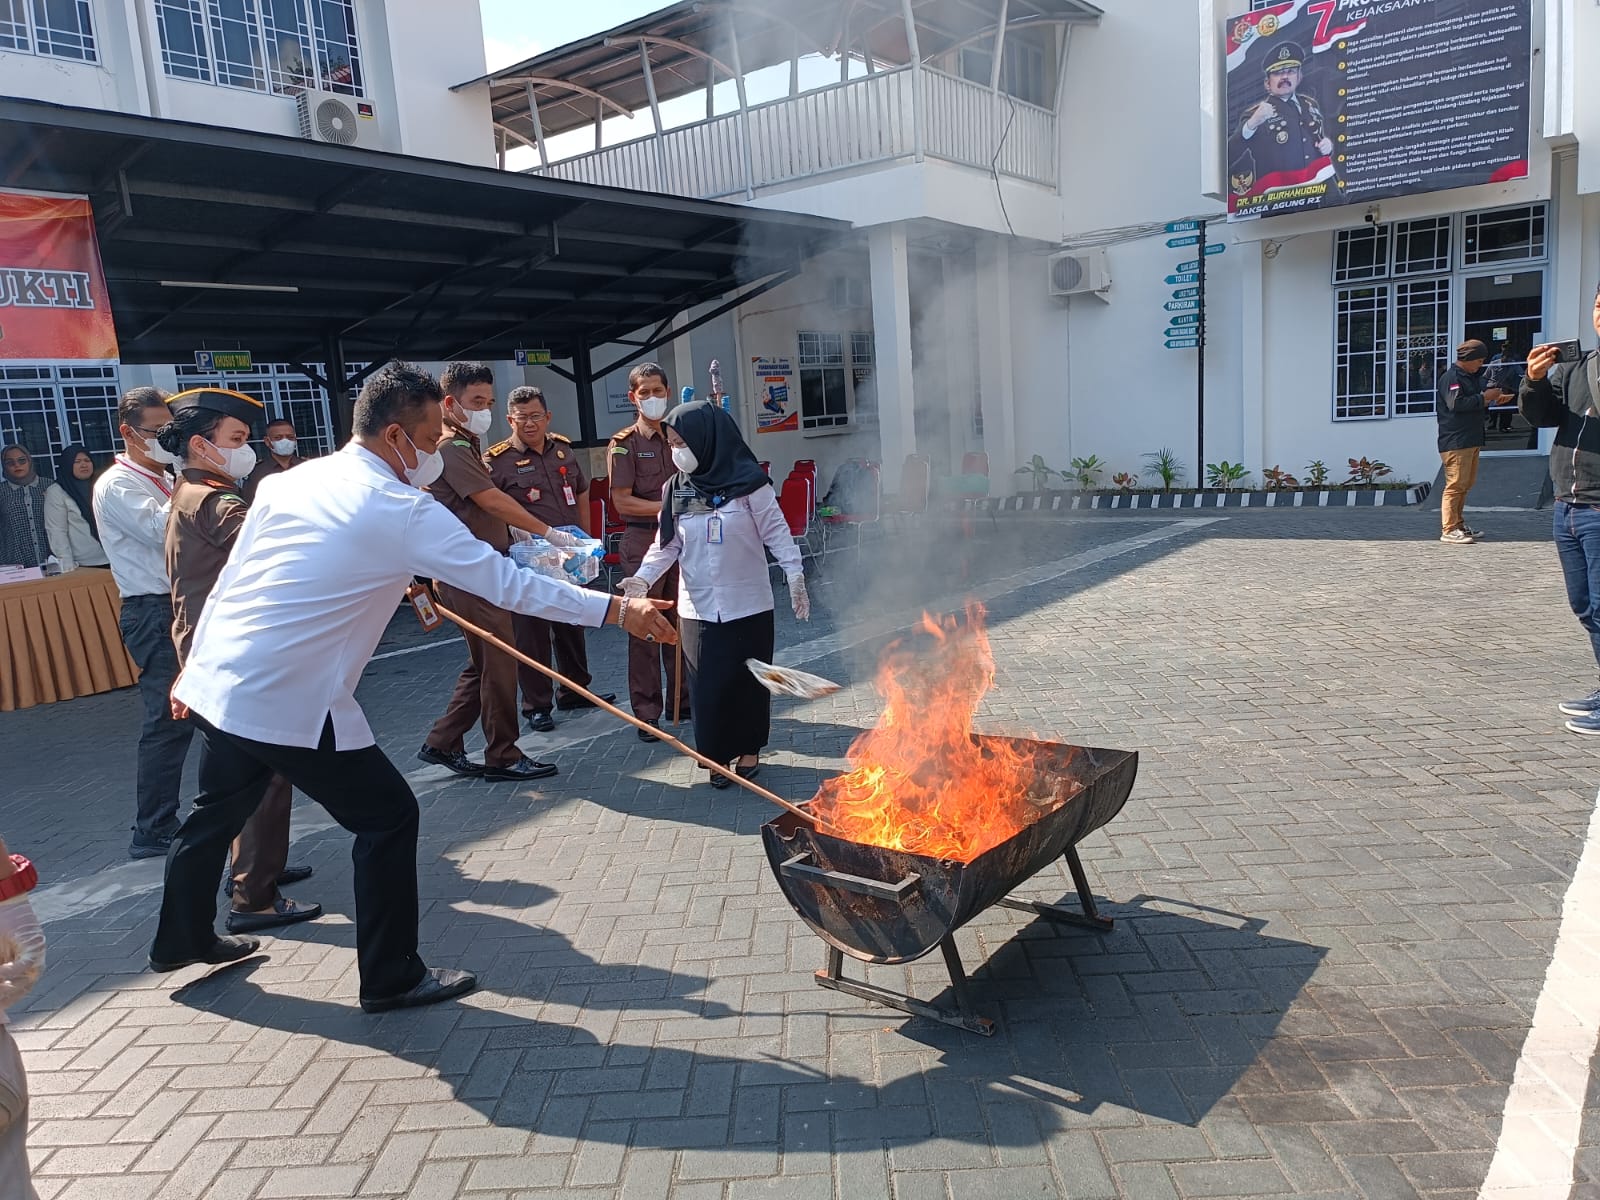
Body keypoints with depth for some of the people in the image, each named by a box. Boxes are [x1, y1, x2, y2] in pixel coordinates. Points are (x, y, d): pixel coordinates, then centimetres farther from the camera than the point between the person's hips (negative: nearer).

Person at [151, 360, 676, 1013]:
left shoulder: (288, 481, 6)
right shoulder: (403, 513, -14)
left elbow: (231, 580, 12)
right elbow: (506, 582, -15)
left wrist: (196, 664, 23)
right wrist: (616, 610, -11)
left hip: (216, 683, 9)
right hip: (290, 702, -8)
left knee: (217, 812, 28)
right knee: (388, 817, 5)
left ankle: (182, 939, 52)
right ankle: (392, 977, 16)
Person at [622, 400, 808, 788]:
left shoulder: (748, 482, -8)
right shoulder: (676, 489, 5)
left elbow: (776, 532, -6)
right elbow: (667, 544, 4)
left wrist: (794, 574, -17)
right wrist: (642, 577, -10)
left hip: (747, 604, -3)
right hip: (698, 607, 3)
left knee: (747, 678, 8)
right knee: (707, 682, 4)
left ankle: (748, 749, 25)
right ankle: (717, 754, 17)